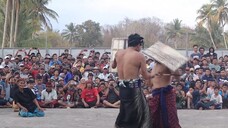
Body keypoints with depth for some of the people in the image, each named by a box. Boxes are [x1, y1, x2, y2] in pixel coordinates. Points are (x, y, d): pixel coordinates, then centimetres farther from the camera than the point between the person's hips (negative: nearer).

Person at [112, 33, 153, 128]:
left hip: (122, 88, 7)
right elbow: (146, 76, -7)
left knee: (124, 112, 20)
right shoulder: (139, 56, -10)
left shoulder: (118, 53, 6)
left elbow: (113, 66, 25)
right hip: (133, 88, -7)